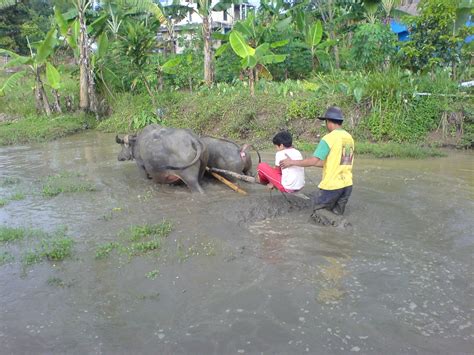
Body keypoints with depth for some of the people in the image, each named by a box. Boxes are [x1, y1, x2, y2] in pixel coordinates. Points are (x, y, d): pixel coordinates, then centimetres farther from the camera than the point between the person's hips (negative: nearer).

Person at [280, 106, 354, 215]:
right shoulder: (349, 138, 8)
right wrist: (317, 163, 21)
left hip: (332, 185, -7)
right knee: (337, 214, 18)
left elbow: (314, 161, -16)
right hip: (347, 184, 7)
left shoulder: (329, 138, -14)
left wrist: (292, 162, -4)